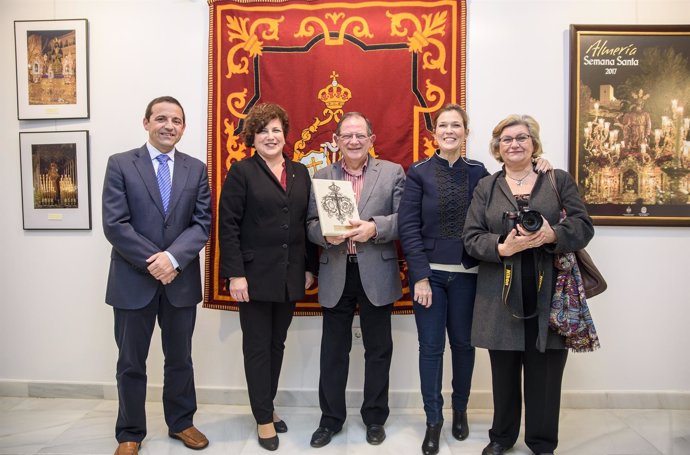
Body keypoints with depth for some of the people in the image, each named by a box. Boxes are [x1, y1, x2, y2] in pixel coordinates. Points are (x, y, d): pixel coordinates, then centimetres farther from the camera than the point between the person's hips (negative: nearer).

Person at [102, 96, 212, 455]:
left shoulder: (196, 169, 5)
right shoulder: (120, 164, -1)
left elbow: (202, 223, -2)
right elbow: (114, 224, -9)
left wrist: (173, 258, -17)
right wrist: (153, 262, -16)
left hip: (181, 279, 2)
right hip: (133, 280, -2)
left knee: (180, 358, 15)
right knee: (131, 363, 11)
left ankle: (181, 423, 34)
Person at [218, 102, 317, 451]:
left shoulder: (300, 172, 11)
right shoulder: (241, 171, -3)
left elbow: (309, 223, 11)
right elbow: (228, 226, -9)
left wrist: (310, 267, 7)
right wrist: (235, 274, -15)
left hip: (291, 277, 5)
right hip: (255, 275, -4)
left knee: (277, 344, 15)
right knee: (257, 347, 6)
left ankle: (266, 406, 32)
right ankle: (264, 418, 19)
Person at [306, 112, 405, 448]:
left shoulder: (393, 172, 2)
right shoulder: (321, 176, 7)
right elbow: (310, 224, 3)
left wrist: (374, 227, -22)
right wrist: (326, 234, -18)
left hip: (376, 274, -1)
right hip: (336, 274, 1)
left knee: (378, 349, 11)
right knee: (333, 350, 11)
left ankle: (375, 418, 29)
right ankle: (331, 418, 27)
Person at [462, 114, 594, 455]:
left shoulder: (560, 181, 8)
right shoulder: (486, 187, 9)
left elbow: (584, 226, 1)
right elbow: (471, 237, 1)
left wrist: (553, 235, -19)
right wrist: (502, 248, -18)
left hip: (549, 295, 0)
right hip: (502, 297, 1)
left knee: (545, 373, 6)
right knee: (504, 372, 10)